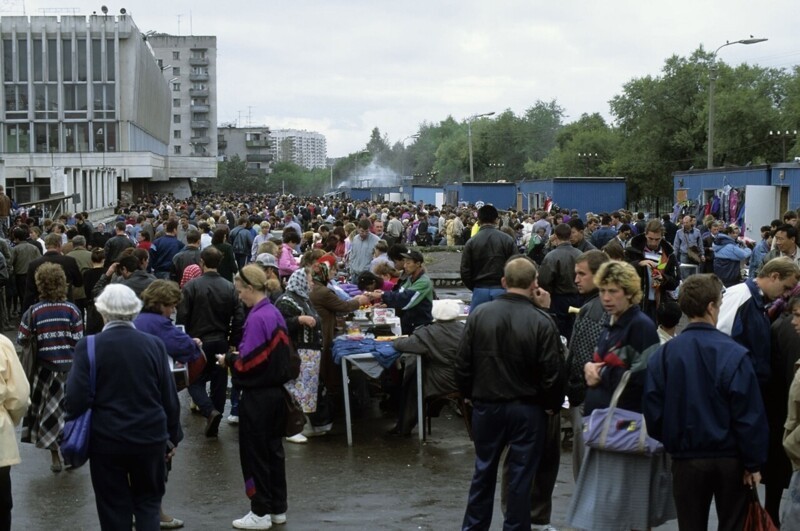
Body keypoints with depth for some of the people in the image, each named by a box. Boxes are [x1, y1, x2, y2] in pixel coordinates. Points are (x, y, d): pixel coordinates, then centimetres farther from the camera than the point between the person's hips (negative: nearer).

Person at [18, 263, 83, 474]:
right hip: (70, 367, 0)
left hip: (45, 367, 0)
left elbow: (22, 340, -6)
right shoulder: (72, 309, -8)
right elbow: (78, 340, -9)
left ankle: (55, 457, 15)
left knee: (49, 410, 12)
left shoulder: (34, 311, -9)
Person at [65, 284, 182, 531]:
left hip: (106, 440, -1)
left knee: (114, 508, 11)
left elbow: (76, 400, -13)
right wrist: (172, 436, 12)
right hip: (150, 437, 1)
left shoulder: (89, 347, -10)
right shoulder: (154, 344, -5)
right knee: (148, 501, 16)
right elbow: (169, 398, 0)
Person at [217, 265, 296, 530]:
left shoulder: (256, 318, -20)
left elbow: (247, 363, -21)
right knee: (274, 450, 15)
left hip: (257, 396, -9)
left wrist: (228, 360, -3)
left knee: (255, 453, 2)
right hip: (276, 391, 9)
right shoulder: (275, 314, 7)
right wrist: (237, 356, 11)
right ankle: (278, 508, 23)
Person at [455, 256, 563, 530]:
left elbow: (463, 364, -3)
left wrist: (470, 394, 13)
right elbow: (552, 374, -13)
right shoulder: (542, 322, -17)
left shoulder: (479, 314, -8)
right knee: (521, 476, 8)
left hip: (486, 405, 3)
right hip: (527, 409, -3)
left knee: (484, 471, 18)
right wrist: (554, 404, 5)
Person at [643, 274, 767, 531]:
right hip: (730, 460, -2)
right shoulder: (734, 354, -16)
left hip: (686, 460, 2)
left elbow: (653, 410, -3)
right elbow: (749, 414, -14)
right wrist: (754, 463, -5)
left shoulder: (663, 355, -7)